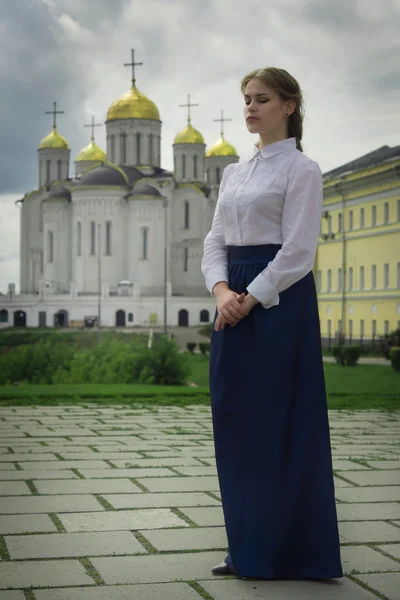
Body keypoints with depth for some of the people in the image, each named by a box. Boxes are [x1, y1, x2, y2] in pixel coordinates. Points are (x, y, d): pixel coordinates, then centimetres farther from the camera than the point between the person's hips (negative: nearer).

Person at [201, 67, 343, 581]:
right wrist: (222, 291, -7)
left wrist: (251, 299, -15)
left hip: (279, 300, -7)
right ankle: (249, 548, 16)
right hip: (236, 303, 7)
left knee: (281, 422, -4)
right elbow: (216, 240, 12)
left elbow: (298, 251, -12)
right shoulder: (233, 173, 17)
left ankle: (290, 550, 6)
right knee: (234, 418, 6)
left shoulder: (301, 169, -4)